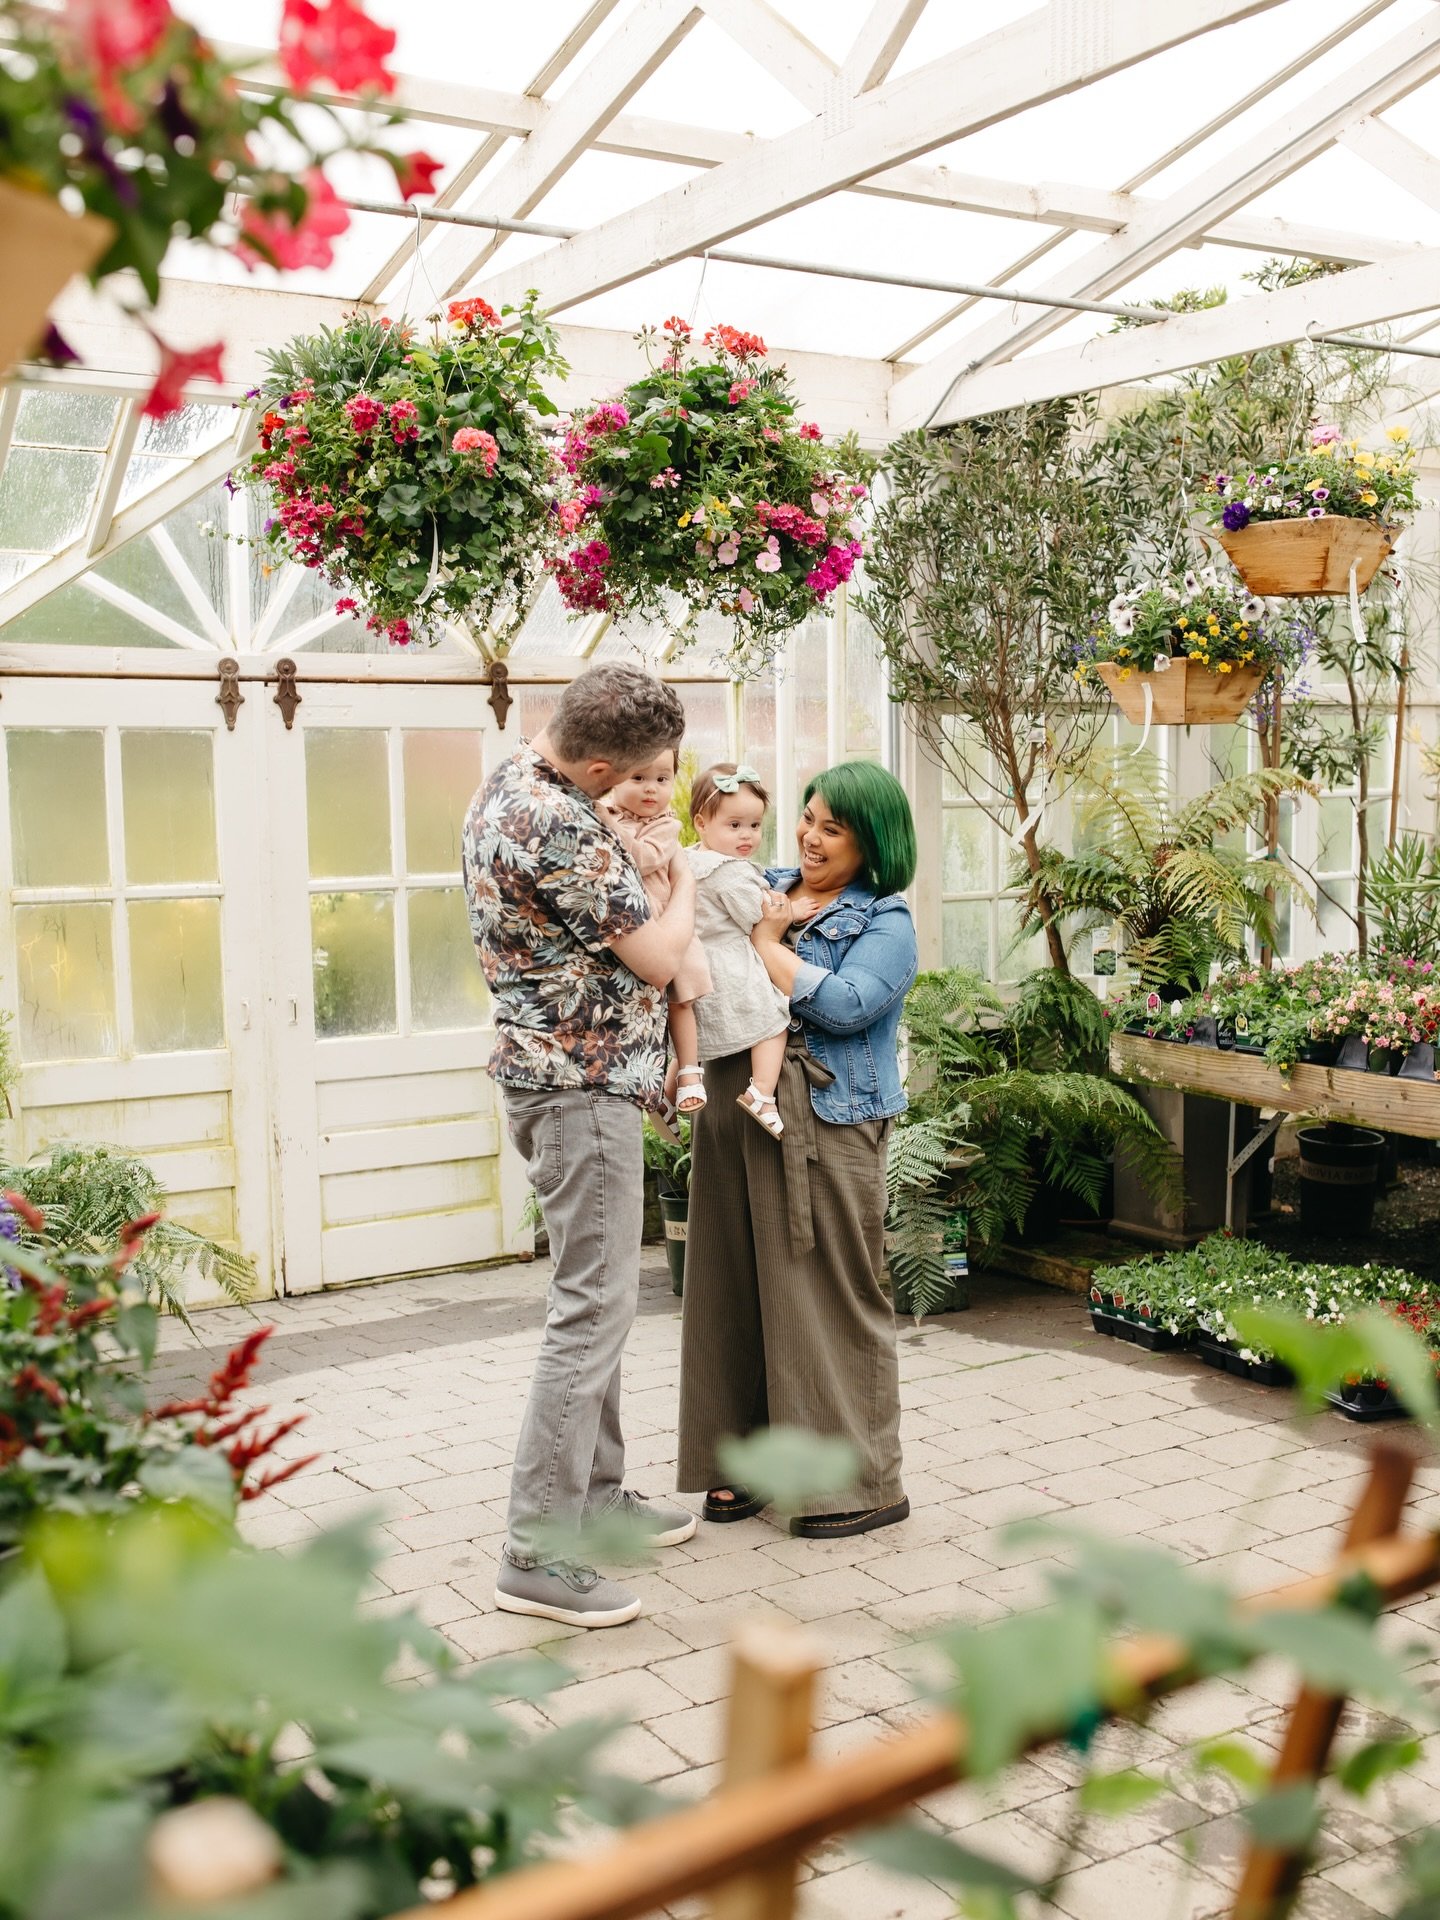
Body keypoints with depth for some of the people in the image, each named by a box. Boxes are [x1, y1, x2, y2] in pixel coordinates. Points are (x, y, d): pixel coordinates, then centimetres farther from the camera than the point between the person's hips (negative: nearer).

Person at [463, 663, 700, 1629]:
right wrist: (684, 883, 2)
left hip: (556, 1071, 11)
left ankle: (598, 1493, 29)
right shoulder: (559, 825, -24)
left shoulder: (506, 787, 9)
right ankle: (538, 1553, -3)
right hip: (584, 1084, -11)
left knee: (598, 1295, 18)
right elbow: (656, 959, -15)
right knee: (594, 1306, -7)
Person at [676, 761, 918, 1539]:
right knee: (739, 1286, 11)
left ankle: (864, 1483, 11)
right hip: (735, 1115, 6)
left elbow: (845, 1006, -19)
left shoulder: (885, 922, -3)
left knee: (829, 1296, -1)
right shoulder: (764, 889, 13)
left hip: (829, 1127, -6)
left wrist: (767, 942, -11)